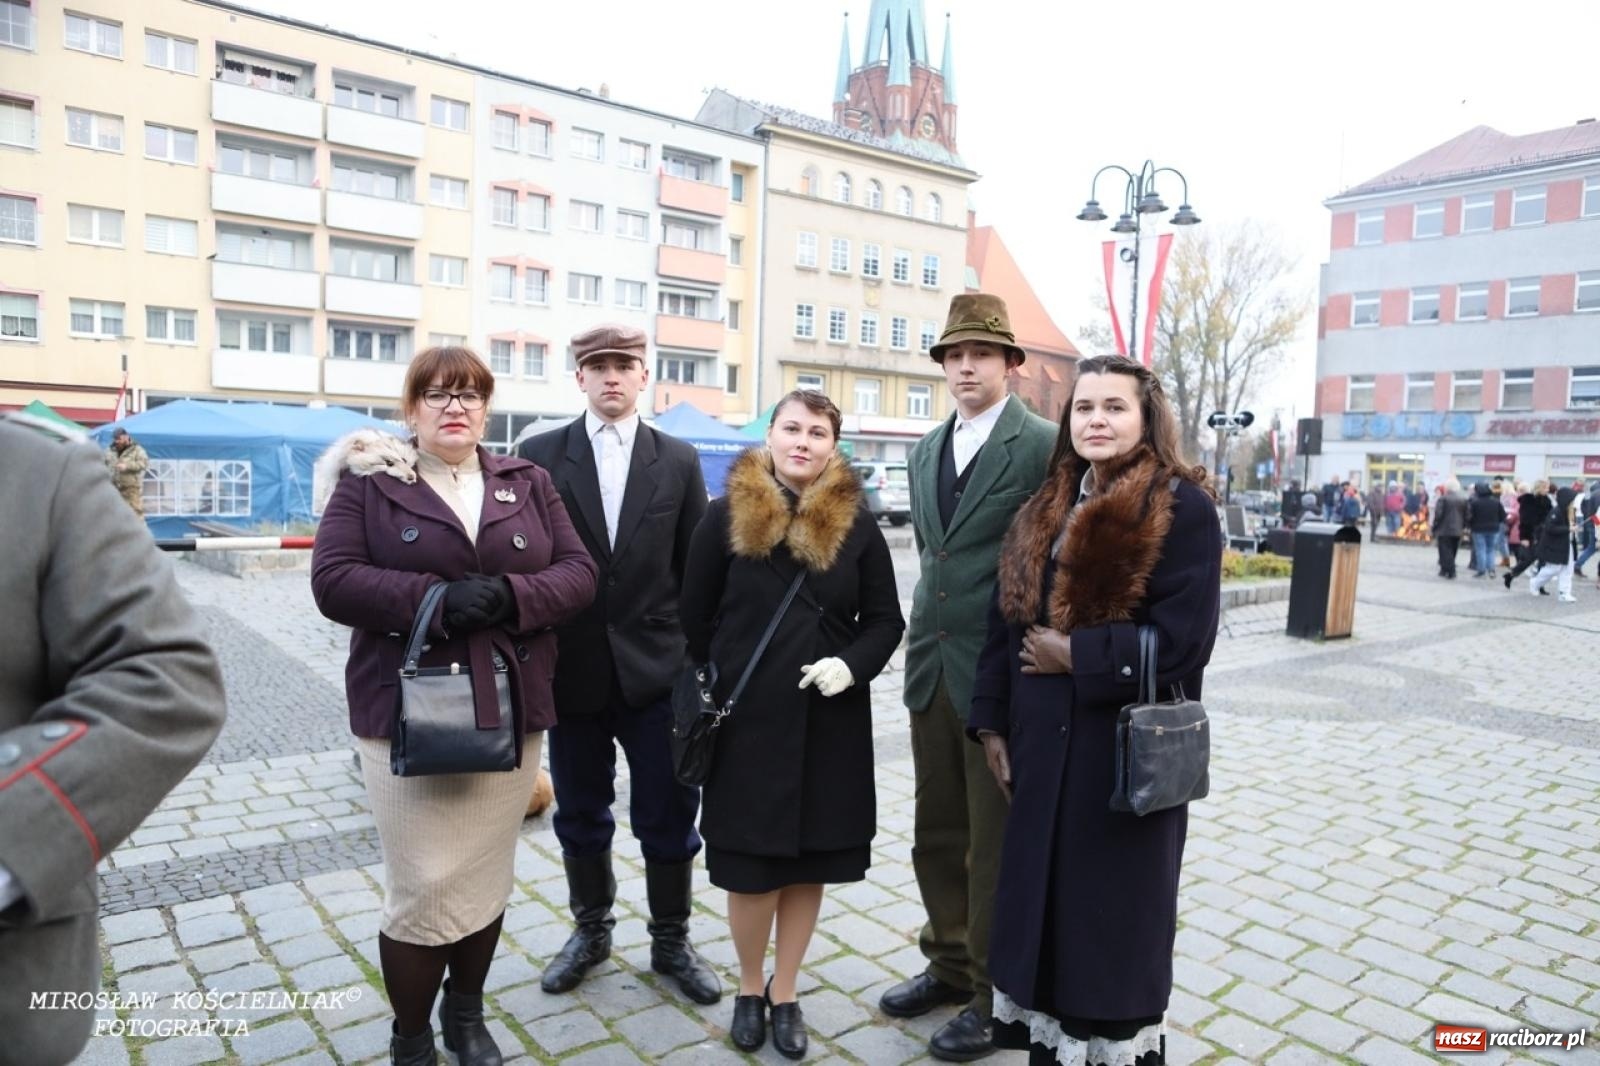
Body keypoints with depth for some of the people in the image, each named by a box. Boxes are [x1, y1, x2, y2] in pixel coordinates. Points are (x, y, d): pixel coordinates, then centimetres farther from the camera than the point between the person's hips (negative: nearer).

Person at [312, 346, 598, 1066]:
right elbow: (333, 581, -8)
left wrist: (509, 597, -16)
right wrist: (435, 601, -21)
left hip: (510, 714, 3)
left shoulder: (529, 483, 9)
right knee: (424, 887, -1)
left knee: (487, 878, 13)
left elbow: (578, 572, 3)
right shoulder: (369, 483, 2)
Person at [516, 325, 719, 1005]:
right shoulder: (539, 456, 0)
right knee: (580, 814, 16)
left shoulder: (679, 460, 2)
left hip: (656, 668, 0)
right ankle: (591, 929, 39)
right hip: (570, 668, 1)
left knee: (669, 818, 9)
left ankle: (671, 941, 30)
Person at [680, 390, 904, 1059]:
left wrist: (852, 665, -13)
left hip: (830, 719, 2)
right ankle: (750, 987, 31)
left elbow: (885, 619, 4)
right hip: (746, 717, -1)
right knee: (751, 863, 5)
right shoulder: (728, 514, -2)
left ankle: (785, 993, 30)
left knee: (810, 860, 10)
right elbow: (694, 614, 2)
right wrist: (707, 693, 2)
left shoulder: (856, 522, 1)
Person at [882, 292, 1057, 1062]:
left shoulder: (1043, 446, -9)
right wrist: (924, 642, 15)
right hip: (933, 668, 7)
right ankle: (950, 965, 35)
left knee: (996, 842, 7)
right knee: (937, 832, 17)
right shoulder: (926, 450, 12)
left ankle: (995, 994, 24)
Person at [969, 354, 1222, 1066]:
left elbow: (1181, 640, -17)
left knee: (1112, 917, 9)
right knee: (1044, 906, 15)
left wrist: (1074, 653, -14)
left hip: (1127, 751, -6)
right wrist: (992, 723, 5)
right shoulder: (1045, 511, 10)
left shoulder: (1182, 507, -9)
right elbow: (1006, 620, 9)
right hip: (1042, 748, 6)